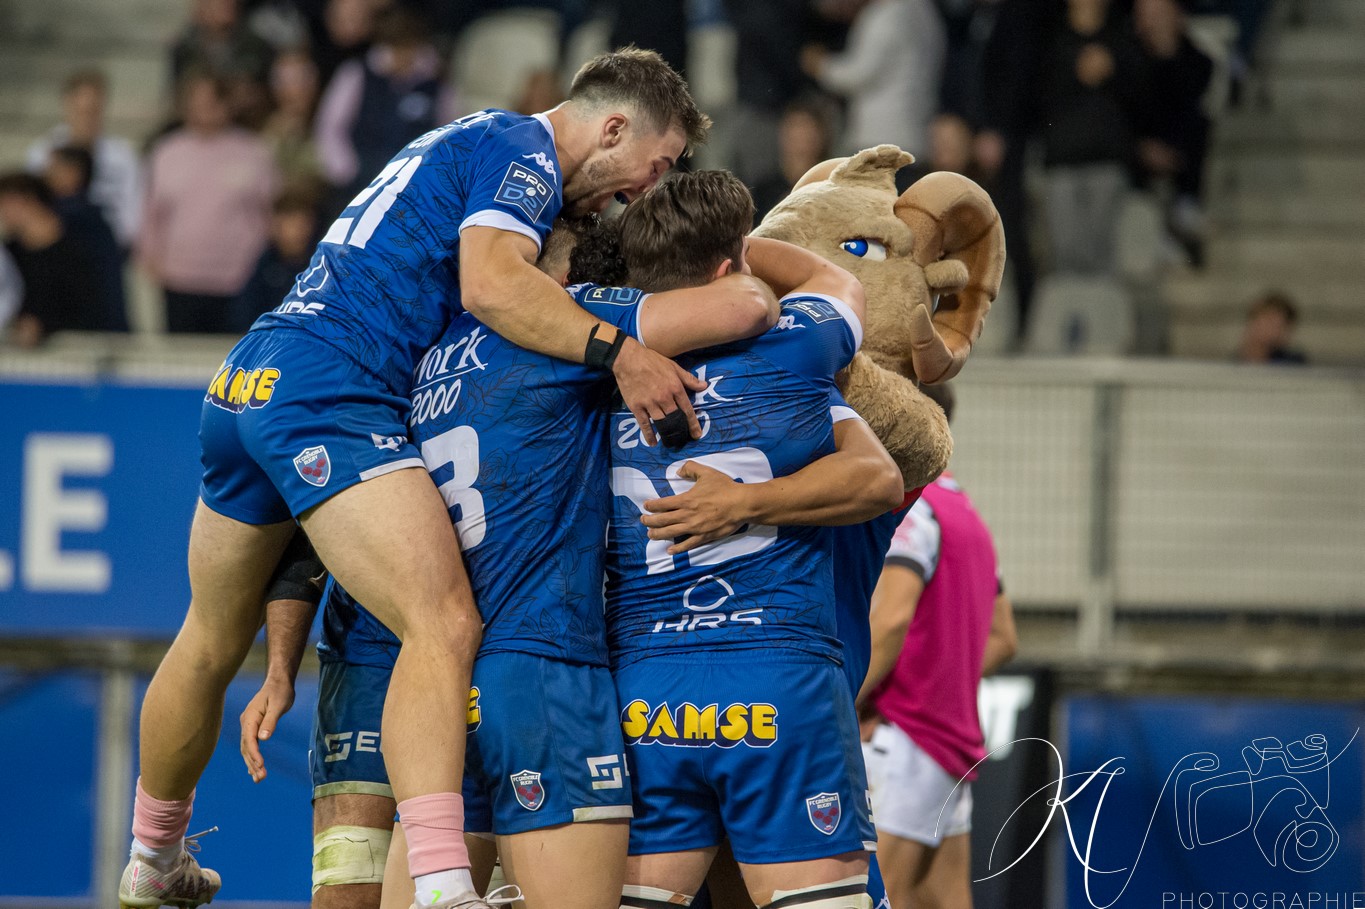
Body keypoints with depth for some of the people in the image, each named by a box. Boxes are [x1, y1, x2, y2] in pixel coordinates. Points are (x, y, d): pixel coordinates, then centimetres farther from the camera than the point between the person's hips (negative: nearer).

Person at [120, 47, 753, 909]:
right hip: (332, 394, -11)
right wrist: (617, 353, -27)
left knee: (210, 645, 24)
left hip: (247, 385, 11)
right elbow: (491, 282, -21)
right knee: (444, 625, -22)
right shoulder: (524, 153, -4)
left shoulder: (468, 142, 27)